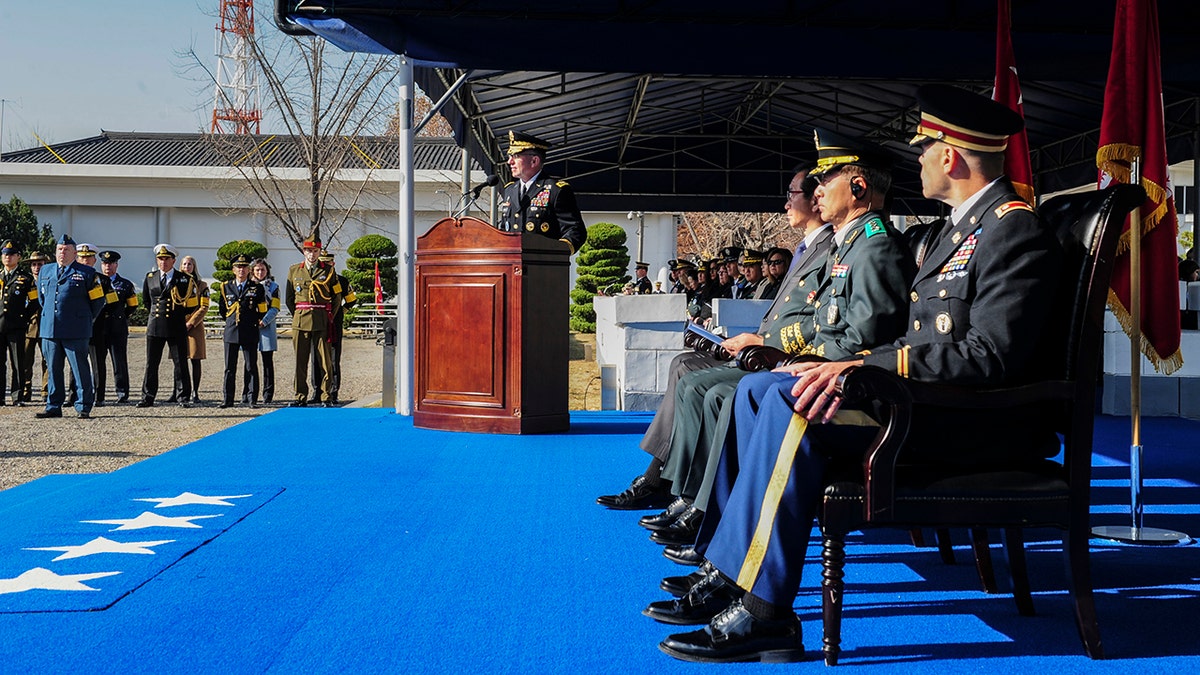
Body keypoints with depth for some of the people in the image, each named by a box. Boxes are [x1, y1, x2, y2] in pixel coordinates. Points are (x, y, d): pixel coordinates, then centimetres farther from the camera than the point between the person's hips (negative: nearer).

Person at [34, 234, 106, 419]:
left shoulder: (86, 273, 1)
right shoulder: (45, 271, 15)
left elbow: (98, 300, 6)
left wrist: (87, 319, 10)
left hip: (75, 331, -4)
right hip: (49, 329, 4)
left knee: (80, 368, -2)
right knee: (53, 369, 8)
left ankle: (83, 407, 3)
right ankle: (53, 407, 15)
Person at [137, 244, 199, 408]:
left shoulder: (184, 279, 1)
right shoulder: (149, 278, 9)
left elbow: (191, 304, 9)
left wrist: (180, 315, 8)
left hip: (177, 327, -2)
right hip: (155, 326, 2)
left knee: (180, 364, 0)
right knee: (151, 364, 5)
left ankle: (183, 398, 5)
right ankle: (148, 397, 11)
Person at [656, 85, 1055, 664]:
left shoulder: (1015, 230, -13)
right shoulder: (964, 225, 20)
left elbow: (989, 355, -24)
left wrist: (866, 365, -26)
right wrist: (857, 364, 0)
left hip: (980, 421, -10)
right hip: (934, 395, 11)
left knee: (797, 405, -28)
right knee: (759, 389, 2)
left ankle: (761, 610, -22)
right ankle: (739, 568, -1)